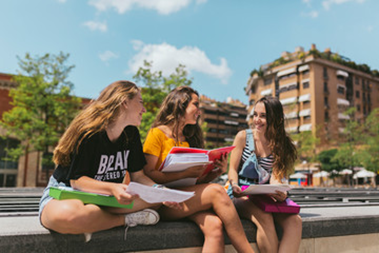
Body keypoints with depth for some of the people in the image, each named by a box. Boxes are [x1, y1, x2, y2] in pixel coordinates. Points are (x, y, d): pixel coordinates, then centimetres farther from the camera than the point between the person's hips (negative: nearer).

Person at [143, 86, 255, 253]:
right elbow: (148, 174, -10)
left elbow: (197, 181, 15)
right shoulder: (158, 133, 0)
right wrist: (185, 173, -19)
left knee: (214, 224, -27)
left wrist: (217, 172, -3)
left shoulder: (190, 139, 19)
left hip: (189, 199, 5)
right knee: (217, 191, -25)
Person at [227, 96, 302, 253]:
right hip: (241, 194, -2)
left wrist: (280, 192, -26)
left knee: (295, 221, -26)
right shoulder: (243, 136, 3)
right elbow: (233, 169, 2)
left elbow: (275, 175, -3)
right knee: (265, 218, -33)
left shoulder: (281, 144, 7)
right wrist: (235, 186, -21)